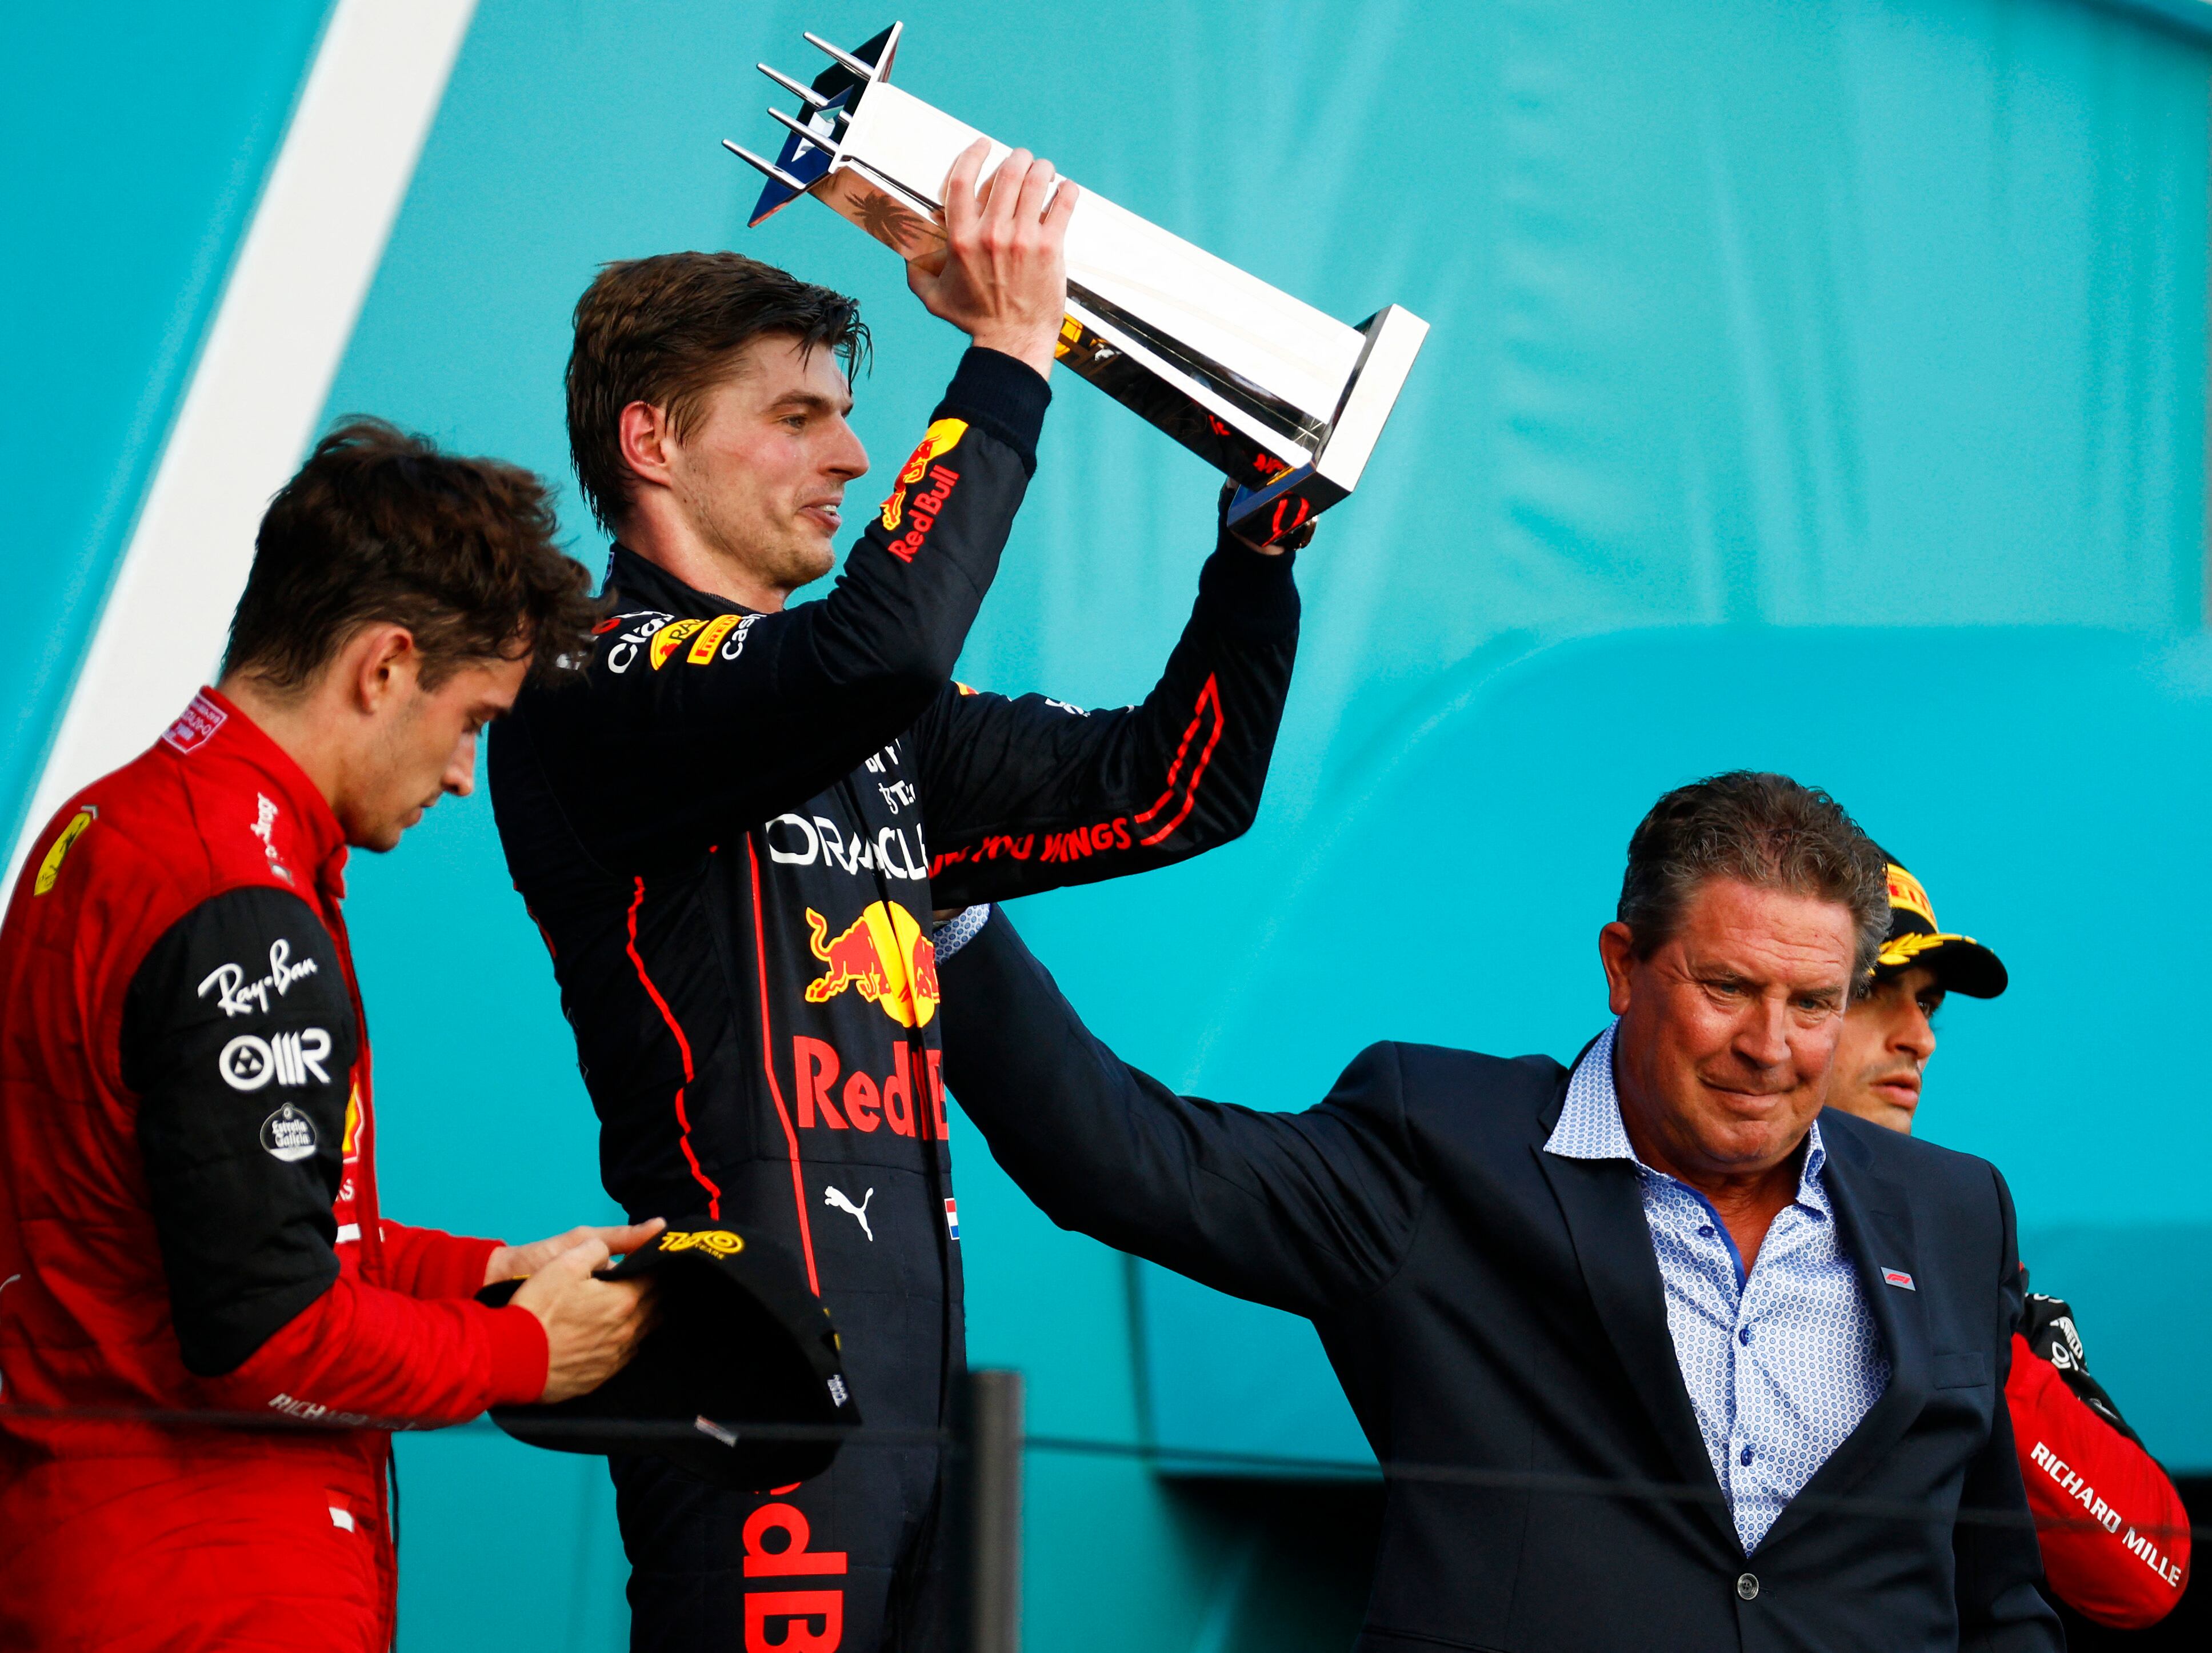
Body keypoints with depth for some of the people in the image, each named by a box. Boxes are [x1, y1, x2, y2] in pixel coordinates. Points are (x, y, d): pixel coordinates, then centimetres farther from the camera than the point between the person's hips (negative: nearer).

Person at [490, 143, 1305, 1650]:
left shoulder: (880, 734, 20)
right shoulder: (593, 697, -8)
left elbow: (1170, 790, 21)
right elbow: (881, 648, -25)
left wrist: (1262, 532, 9)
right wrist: (1007, 355, -15)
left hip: (913, 1374, 9)